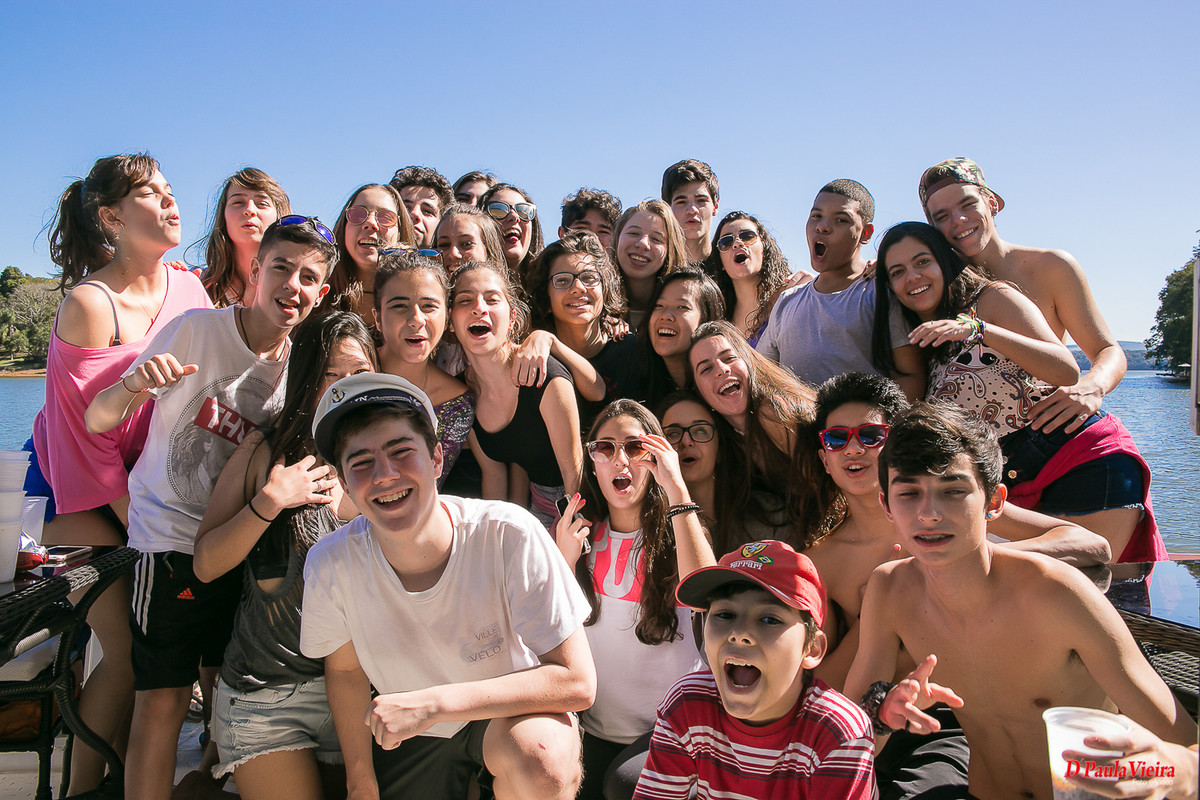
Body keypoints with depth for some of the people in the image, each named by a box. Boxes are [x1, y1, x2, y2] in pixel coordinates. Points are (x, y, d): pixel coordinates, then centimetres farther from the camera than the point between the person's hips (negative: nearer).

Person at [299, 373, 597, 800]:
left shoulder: (507, 535, -31)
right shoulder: (331, 564, -20)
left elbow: (577, 682, -30)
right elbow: (345, 671, 0)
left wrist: (434, 702, -34)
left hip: (512, 712, -3)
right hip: (411, 737, 4)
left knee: (541, 755, -32)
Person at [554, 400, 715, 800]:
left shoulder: (677, 533, -6)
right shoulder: (579, 534, 4)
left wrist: (676, 490, -26)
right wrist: (562, 561, -15)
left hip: (668, 724, -3)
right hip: (593, 726, 3)